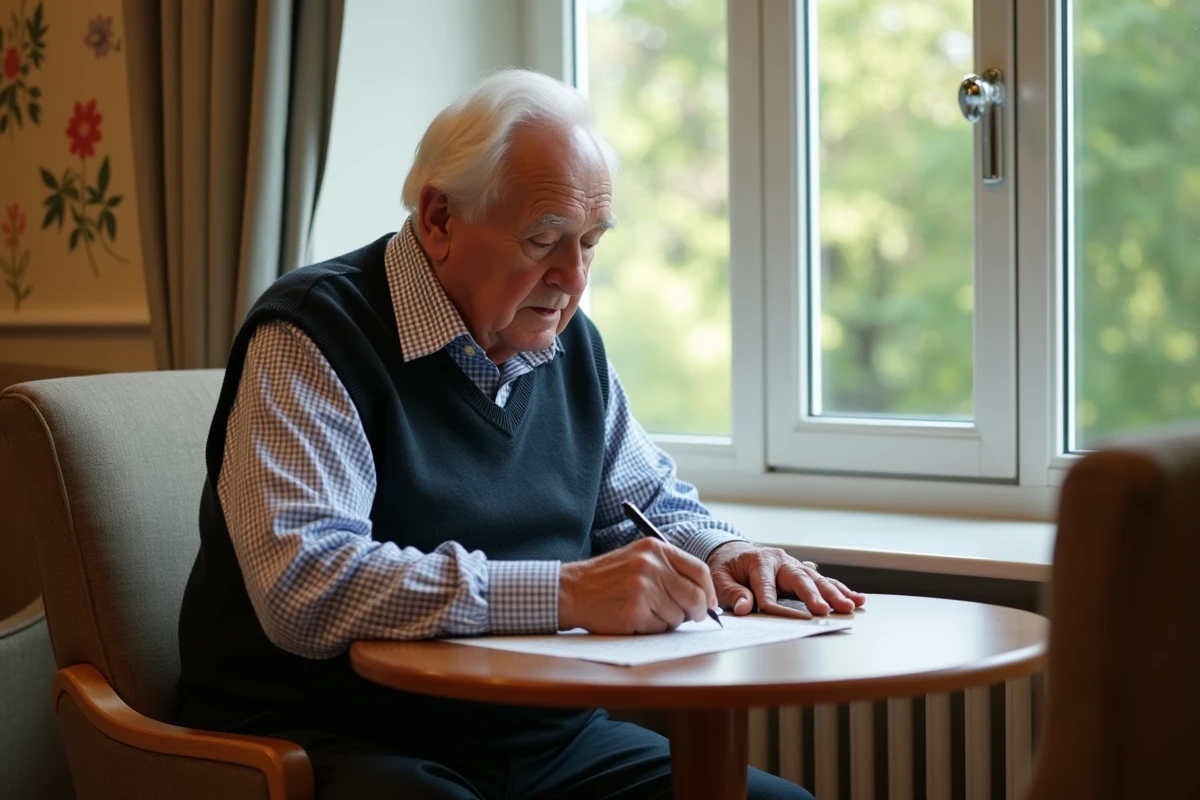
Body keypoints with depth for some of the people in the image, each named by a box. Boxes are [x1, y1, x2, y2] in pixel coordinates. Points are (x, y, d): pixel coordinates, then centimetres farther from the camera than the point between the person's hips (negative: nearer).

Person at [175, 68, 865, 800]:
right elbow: (302, 585, -28)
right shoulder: (311, 338, -14)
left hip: (546, 737, 7)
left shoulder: (570, 341, 11)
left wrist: (721, 553, 2)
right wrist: (566, 593, -32)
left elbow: (650, 498, 27)